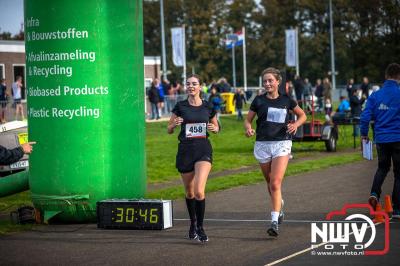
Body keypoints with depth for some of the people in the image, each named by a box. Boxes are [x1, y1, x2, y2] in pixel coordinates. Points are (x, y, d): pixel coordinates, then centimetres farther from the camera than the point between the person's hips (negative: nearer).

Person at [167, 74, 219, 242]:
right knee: (189, 192, 12)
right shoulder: (180, 106, 1)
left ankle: (200, 227, -6)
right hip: (185, 150, 1)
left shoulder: (208, 107, 3)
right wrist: (175, 124, -15)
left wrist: (214, 128, -6)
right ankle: (193, 223, 34)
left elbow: (216, 127, 17)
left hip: (203, 149, -1)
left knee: (199, 191, -17)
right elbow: (169, 130, 7)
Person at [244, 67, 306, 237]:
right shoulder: (259, 101, 4)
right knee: (270, 183, 14)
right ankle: (280, 205, 44)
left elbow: (302, 115, 16)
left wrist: (295, 124, -5)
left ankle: (275, 221, -18)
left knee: (275, 183, -16)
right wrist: (248, 129, -12)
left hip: (282, 144, -3)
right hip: (262, 145, 3)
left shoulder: (286, 100, 3)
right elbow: (248, 120, 10)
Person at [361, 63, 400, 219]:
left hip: (381, 139, 3)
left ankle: (374, 193, -2)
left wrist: (364, 133, 14)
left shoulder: (375, 95, -1)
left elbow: (366, 115, -1)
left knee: (382, 168, 23)